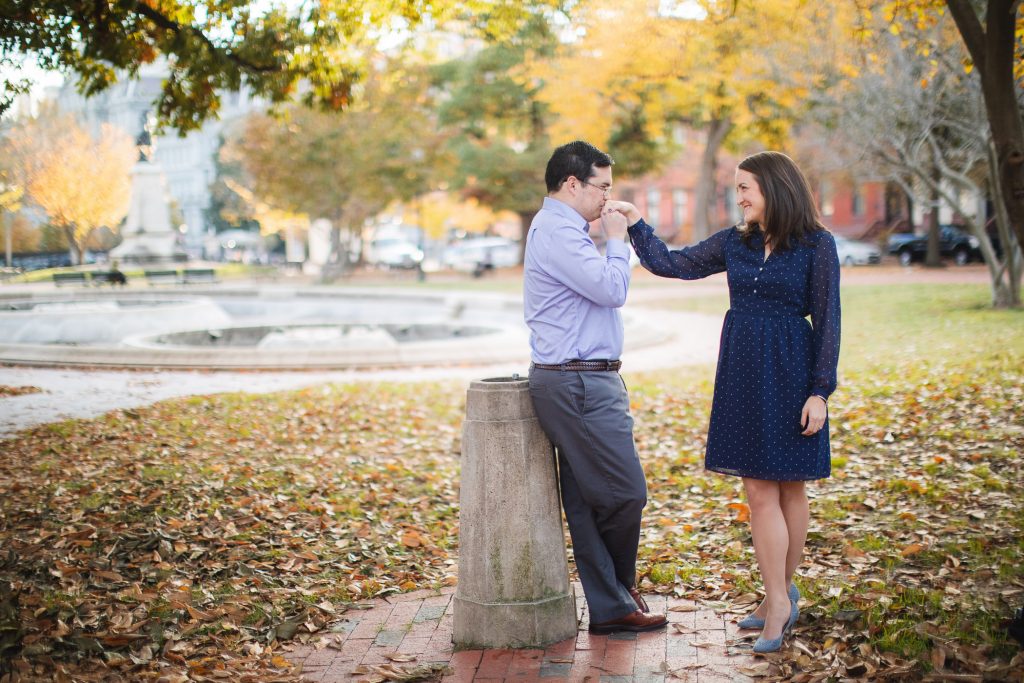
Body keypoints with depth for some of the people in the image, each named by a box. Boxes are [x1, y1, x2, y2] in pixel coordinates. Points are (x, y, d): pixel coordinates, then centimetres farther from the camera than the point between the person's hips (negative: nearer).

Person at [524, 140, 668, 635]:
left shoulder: (561, 231, 21)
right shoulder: (558, 232, -14)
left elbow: (599, 291, 24)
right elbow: (613, 289, -19)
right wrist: (617, 239, -4)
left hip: (580, 383, 11)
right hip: (578, 384, -11)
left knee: (586, 500, 10)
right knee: (626, 492, -4)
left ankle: (610, 607, 16)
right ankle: (620, 586, 19)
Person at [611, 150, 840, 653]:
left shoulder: (816, 246, -5)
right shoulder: (734, 243, 9)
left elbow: (827, 322, -6)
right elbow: (671, 264, 11)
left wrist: (820, 391, -10)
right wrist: (634, 223, 3)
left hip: (790, 375, -4)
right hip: (743, 375, 4)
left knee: (789, 488, 4)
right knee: (760, 492, 3)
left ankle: (781, 595, 13)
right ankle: (780, 600, 10)